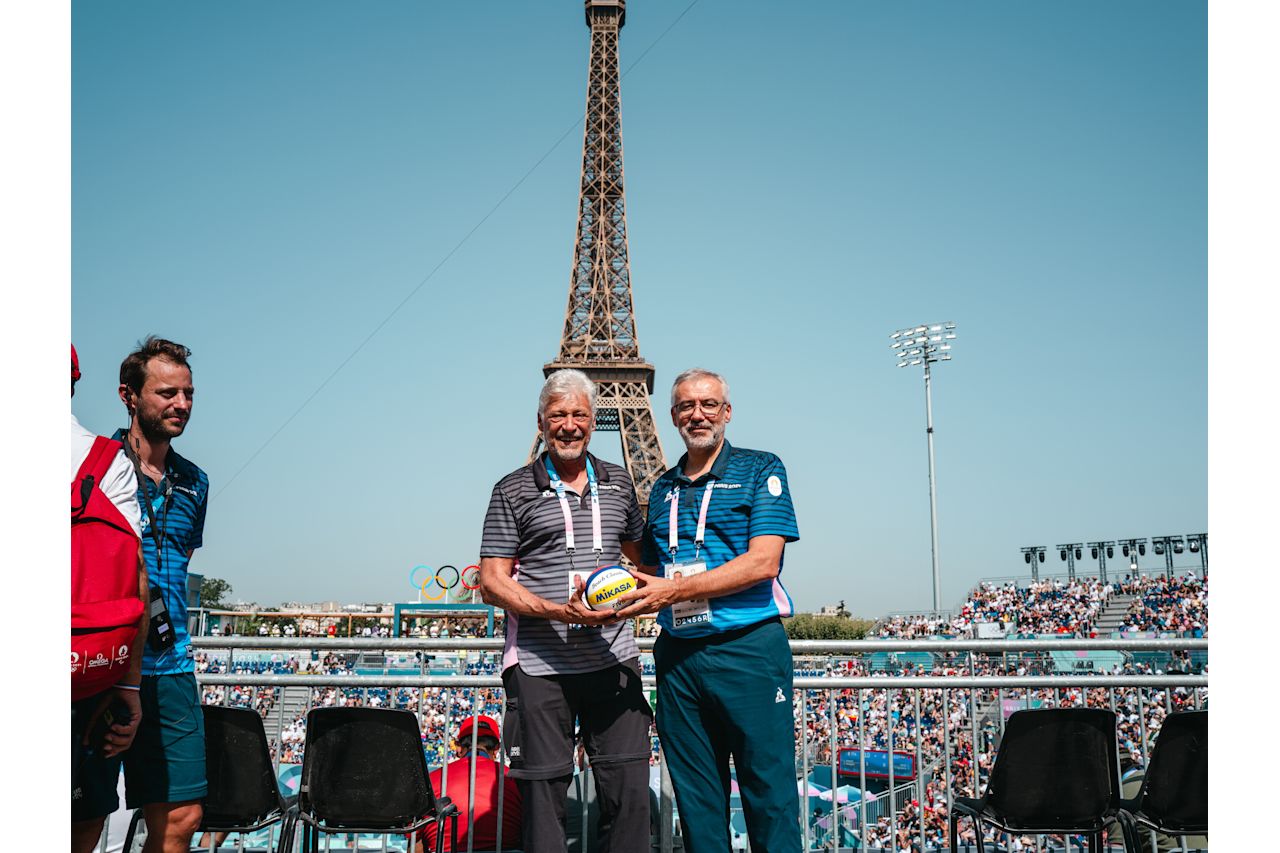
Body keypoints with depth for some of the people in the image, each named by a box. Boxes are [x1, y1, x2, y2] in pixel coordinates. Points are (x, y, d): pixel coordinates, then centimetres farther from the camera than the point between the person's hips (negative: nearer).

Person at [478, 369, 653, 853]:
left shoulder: (618, 483, 13)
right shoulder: (514, 491, 3)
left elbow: (641, 554, 27)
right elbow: (492, 582, -2)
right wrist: (560, 611, -16)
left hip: (613, 658, 3)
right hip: (539, 664, -2)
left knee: (629, 789, 2)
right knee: (544, 794, 4)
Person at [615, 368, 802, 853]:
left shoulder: (759, 470, 0)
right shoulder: (662, 489, 16)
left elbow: (762, 563, -12)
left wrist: (673, 590, -18)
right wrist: (628, 593, -1)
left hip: (748, 649, -5)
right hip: (677, 656, 5)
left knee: (770, 791, 1)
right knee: (696, 799, 12)